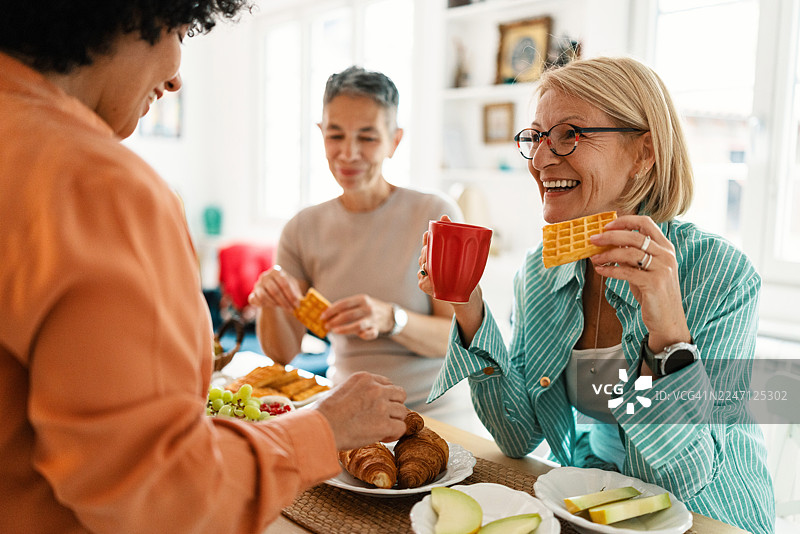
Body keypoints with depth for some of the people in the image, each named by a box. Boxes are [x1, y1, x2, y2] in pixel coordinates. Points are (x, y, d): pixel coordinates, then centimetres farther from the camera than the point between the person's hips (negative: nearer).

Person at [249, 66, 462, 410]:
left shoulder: (436, 216, -6)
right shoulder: (302, 230, 4)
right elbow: (282, 354, 4)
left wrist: (389, 319, -26)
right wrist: (269, 305, -17)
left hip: (433, 407, -2)